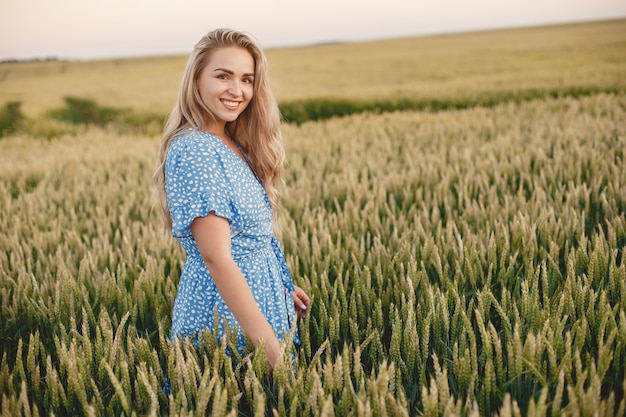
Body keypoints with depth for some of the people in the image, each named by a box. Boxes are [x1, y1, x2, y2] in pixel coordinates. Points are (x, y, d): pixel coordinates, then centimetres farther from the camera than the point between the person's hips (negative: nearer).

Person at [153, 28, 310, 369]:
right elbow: (216, 258, -29)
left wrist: (280, 287, 16)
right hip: (225, 316, -9)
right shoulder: (195, 151, -23)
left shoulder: (233, 145, 6)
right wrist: (271, 348, -31)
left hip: (257, 297, 9)